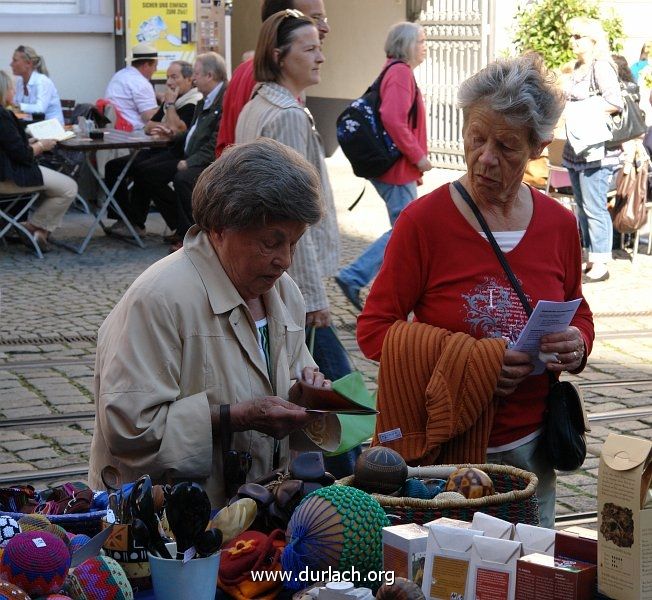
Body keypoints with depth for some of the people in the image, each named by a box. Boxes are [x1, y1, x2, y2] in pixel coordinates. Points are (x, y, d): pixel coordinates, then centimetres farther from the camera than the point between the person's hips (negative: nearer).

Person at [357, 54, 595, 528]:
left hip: (529, 448, 4)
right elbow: (374, 329, -9)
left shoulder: (559, 224, 3)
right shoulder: (424, 220, -10)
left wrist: (576, 346, -7)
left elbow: (579, 315, 17)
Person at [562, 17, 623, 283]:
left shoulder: (601, 68, -11)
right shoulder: (578, 68, 17)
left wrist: (579, 112, -17)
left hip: (596, 150, -10)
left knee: (594, 208, -8)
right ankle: (591, 260, 20)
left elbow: (615, 102, -22)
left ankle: (601, 264, -3)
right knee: (583, 207, 13)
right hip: (576, 149, 10)